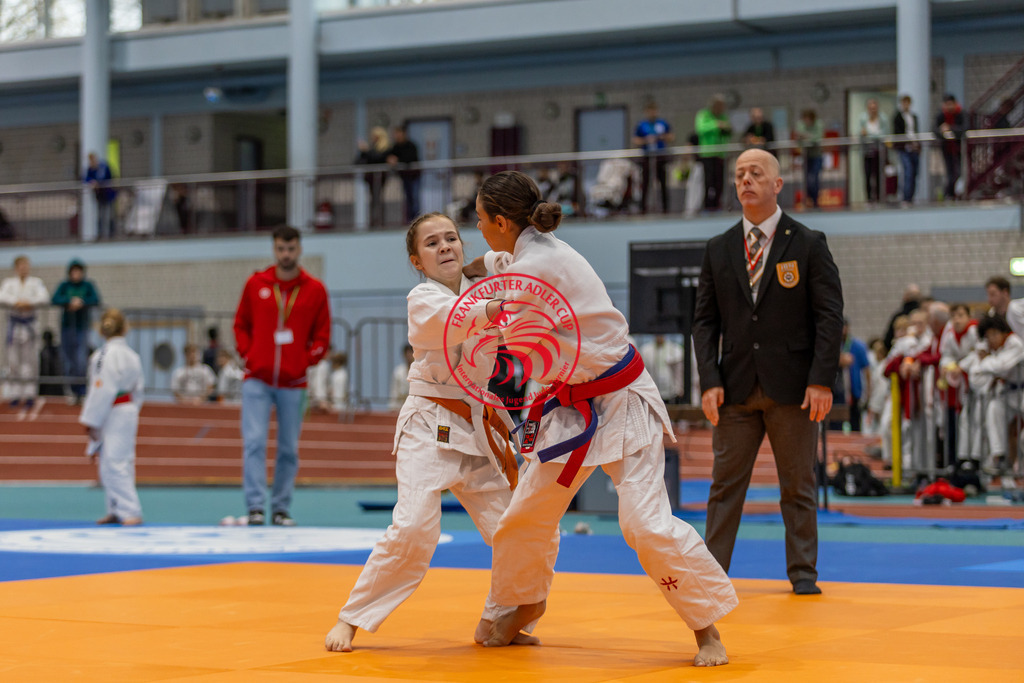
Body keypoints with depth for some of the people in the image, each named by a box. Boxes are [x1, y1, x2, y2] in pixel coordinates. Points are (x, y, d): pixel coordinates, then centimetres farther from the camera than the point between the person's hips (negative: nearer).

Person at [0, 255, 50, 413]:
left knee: (30, 360, -4)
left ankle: (30, 395, -1)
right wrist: (17, 303, -23)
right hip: (14, 324, 1)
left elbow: (44, 298, -8)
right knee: (14, 360, 1)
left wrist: (30, 303, -23)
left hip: (30, 323, -1)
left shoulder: (36, 283, 5)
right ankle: (17, 394, 9)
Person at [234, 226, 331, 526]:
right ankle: (256, 506, -10)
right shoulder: (256, 284, 6)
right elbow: (241, 324, 14)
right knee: (254, 442, -10)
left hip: (293, 383, 0)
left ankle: (281, 507, 12)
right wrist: (247, 354, 0)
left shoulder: (315, 289, 4)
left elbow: (322, 335, 9)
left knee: (289, 449, 3)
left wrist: (307, 360, -4)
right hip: (257, 380, 0)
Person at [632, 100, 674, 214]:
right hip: (646, 157, -1)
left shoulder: (663, 123, 9)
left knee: (663, 182, 1)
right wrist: (646, 141, -12)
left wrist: (663, 137, -7)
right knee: (645, 182, -6)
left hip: (661, 156, 1)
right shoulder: (641, 125, 5)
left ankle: (665, 207, 6)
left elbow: (672, 137, 13)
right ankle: (643, 207, -2)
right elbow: (635, 141, 4)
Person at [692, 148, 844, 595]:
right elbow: (705, 320, 9)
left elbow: (830, 315, -2)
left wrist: (822, 380, -11)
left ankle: (803, 573, 15)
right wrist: (710, 381, -3)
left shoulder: (808, 245, 2)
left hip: (792, 387, -2)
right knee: (725, 483, 3)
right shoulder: (719, 249, 10)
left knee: (798, 485, 5)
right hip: (737, 387, 2)